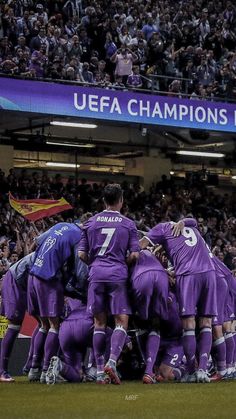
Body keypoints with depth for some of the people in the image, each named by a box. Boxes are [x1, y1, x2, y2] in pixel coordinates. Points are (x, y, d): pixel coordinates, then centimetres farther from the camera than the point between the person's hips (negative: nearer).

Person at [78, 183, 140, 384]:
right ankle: (112, 361, -20)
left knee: (99, 322, 8)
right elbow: (135, 255, 0)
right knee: (122, 321, 1)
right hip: (117, 273, -2)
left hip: (96, 273, 2)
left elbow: (82, 254, 8)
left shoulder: (91, 222, 10)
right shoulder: (128, 224, 5)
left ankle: (100, 371, 5)